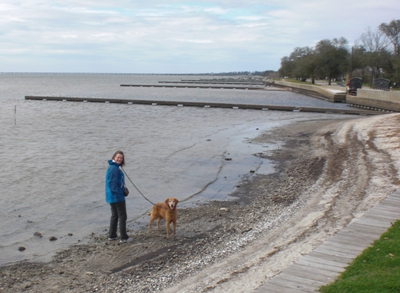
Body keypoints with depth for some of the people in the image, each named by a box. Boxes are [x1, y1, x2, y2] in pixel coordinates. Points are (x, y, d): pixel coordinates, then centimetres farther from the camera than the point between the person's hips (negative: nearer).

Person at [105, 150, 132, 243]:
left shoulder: (113, 167, 13)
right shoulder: (114, 168, -20)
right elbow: (113, 183, -24)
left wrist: (123, 189, 15)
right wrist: (118, 195, -23)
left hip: (112, 197, 10)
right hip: (117, 197, -10)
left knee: (115, 215, 18)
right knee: (122, 216, -2)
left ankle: (112, 235, 24)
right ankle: (123, 237, 3)